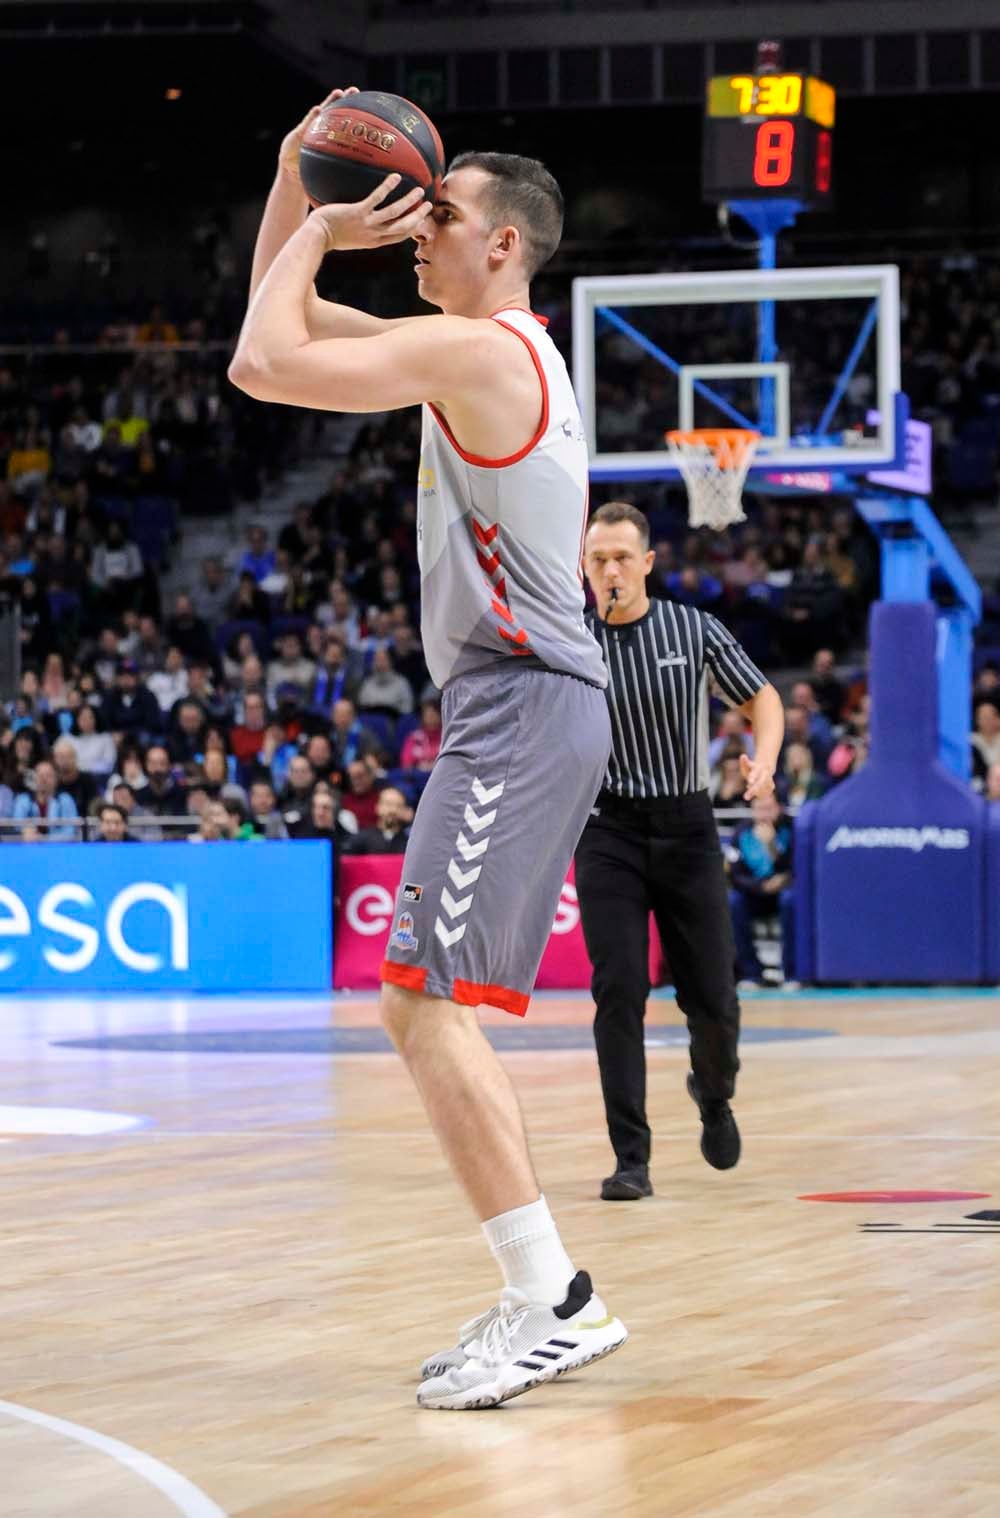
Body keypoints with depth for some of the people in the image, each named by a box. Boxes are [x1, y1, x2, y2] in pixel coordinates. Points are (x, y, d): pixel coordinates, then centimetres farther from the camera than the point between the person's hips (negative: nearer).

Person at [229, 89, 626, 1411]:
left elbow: (262, 363, -18)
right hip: (511, 709, 11)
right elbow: (284, 325, 26)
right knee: (416, 1008, 12)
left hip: (522, 708, -11)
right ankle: (541, 1298, 14)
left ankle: (556, 1300, -16)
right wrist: (297, 188, 13)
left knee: (429, 1005, -14)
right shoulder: (487, 352, 18)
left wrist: (320, 235, -4)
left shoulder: (477, 350, -13)